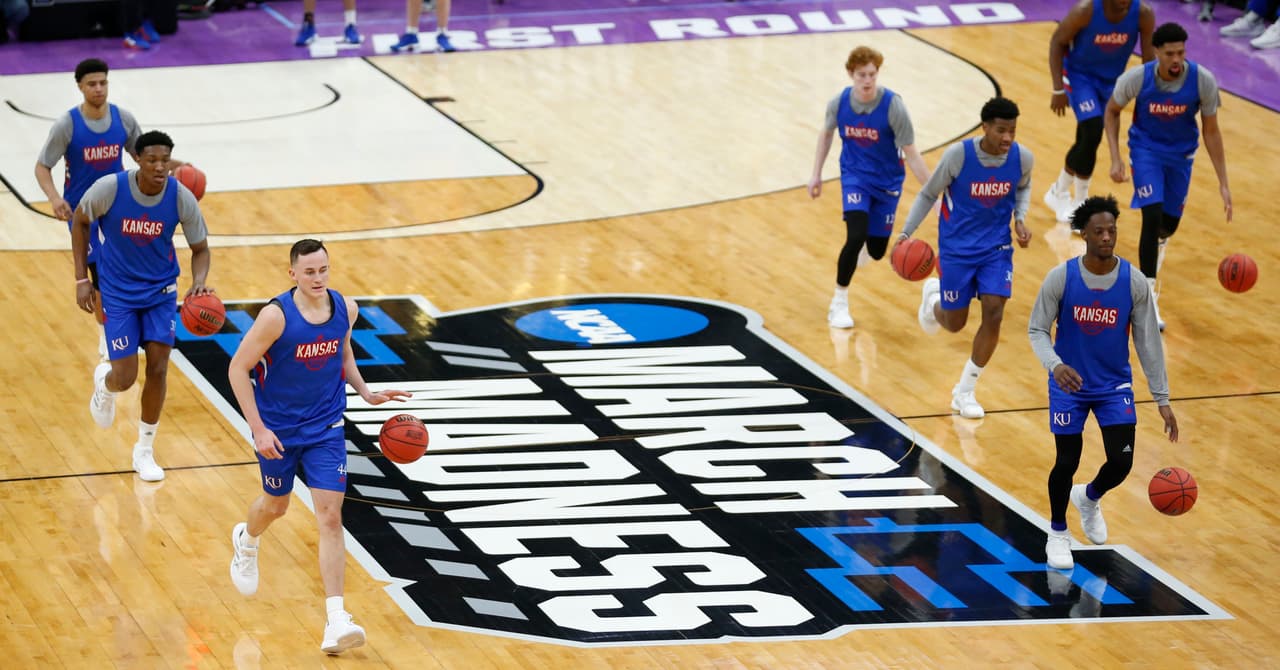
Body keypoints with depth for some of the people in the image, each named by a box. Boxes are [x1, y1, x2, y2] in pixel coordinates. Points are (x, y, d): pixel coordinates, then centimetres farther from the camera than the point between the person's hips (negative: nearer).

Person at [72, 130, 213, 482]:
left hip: (161, 291, 2)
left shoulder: (182, 198, -17)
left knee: (158, 370, -4)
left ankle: (144, 451, 16)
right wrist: (81, 279, -5)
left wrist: (199, 282, -25)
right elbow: (80, 222, -3)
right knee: (125, 378, -7)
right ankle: (103, 382, 35)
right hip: (118, 292, -2)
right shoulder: (109, 189, -22)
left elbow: (200, 249, -4)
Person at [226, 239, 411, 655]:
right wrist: (258, 429, -19)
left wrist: (366, 394, 4)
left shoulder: (345, 308, -8)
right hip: (278, 430, -2)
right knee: (276, 506, 19)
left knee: (330, 516, -9)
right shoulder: (276, 316, -23)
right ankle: (246, 541, 58)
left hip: (326, 429, 2)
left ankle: (336, 620, -12)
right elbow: (238, 369, -16)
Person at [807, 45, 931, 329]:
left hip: (887, 181, 0)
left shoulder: (893, 106, -23)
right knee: (855, 237, -20)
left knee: (877, 252, 7)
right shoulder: (839, 102, -14)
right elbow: (826, 133, 9)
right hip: (854, 176, 0)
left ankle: (864, 246, 49)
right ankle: (839, 303, -2)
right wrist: (816, 174, 10)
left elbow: (911, 154, -17)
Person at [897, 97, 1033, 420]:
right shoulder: (958, 155, -21)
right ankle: (933, 296, 48)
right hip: (957, 247, -2)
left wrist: (1020, 218, -5)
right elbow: (928, 194, -7)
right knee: (955, 323, 8)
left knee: (994, 313, -13)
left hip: (997, 247, 2)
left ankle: (965, 392, 5)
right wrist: (906, 232, -14)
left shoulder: (1022, 158, -12)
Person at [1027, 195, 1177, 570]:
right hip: (1069, 385, -1)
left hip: (1115, 385, 2)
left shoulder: (1134, 282, -11)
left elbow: (1148, 342, -4)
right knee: (1067, 463, -1)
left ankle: (1089, 498, 30)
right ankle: (1057, 533, 26)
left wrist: (1162, 399, -3)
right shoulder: (1061, 278, -15)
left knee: (1121, 462, -6)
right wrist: (1055, 365, -28)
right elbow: (1037, 330, -7)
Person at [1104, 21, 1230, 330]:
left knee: (1169, 223, 15)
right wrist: (1116, 159, -12)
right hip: (1146, 149, -2)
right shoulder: (1136, 78, -26)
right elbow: (1112, 111, -5)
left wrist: (1223, 183, -12)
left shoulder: (1203, 80, -24)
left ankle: (1158, 242, 56)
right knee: (1152, 217, -19)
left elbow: (1211, 131, -12)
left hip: (1181, 154, 2)